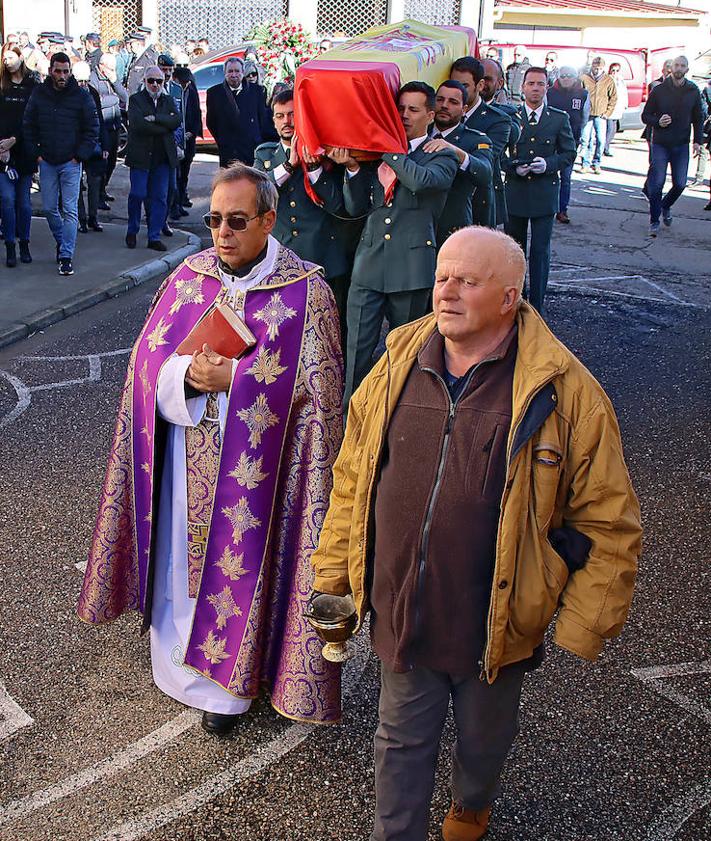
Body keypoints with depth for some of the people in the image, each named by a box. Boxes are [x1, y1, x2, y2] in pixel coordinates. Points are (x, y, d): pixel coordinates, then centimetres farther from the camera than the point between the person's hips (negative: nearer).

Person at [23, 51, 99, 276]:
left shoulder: (81, 96, -4)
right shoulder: (39, 94, 3)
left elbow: (92, 129, -1)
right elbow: (28, 126, 9)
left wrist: (80, 156, -7)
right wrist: (36, 153, 0)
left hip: (71, 163, -3)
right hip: (46, 162, 3)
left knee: (69, 210, -7)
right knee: (49, 208, 9)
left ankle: (66, 256, -4)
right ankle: (62, 242, 31)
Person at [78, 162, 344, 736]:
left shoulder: (306, 292, -11)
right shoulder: (189, 277, 2)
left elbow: (316, 388, -14)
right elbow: (149, 360, 1)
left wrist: (230, 380, -20)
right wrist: (189, 375, -20)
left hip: (254, 470, -3)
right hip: (184, 465, 4)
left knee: (243, 560, 8)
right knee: (183, 554, 15)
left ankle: (231, 681, 30)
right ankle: (184, 658, 40)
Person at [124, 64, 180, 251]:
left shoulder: (168, 101, 15)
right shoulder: (136, 99, 2)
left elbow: (177, 120, -3)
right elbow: (138, 124, -15)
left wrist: (155, 118, -15)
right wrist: (165, 126, -10)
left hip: (163, 158, 4)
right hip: (141, 156, -4)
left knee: (160, 197, 3)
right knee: (137, 194, -4)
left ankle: (154, 237, 9)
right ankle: (132, 232, 16)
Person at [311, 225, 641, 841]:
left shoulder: (565, 392, -16)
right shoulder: (399, 365, -4)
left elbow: (607, 520, -10)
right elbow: (353, 474, 6)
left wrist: (582, 628, -10)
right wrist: (334, 569, 8)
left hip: (495, 625, -1)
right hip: (400, 614, 2)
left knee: (484, 738, 25)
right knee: (402, 740, 19)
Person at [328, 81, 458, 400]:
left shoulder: (442, 156, 4)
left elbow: (422, 180, -20)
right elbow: (355, 207, 11)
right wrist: (353, 167, -4)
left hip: (412, 268, -3)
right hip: (369, 264, 3)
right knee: (357, 349, -1)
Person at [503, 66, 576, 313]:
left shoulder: (559, 119, 3)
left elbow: (569, 153, 5)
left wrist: (548, 163, -13)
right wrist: (514, 167, -15)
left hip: (545, 193, 0)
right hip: (514, 191, 1)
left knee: (540, 251, 0)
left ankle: (536, 307, 7)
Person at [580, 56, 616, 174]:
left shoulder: (609, 80, 3)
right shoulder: (584, 78, 1)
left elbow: (613, 98, 9)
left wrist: (607, 113, 1)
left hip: (601, 116, 0)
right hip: (587, 115, 0)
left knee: (600, 140, -3)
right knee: (585, 139, -3)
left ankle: (596, 164, 9)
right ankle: (586, 164, 5)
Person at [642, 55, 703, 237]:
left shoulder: (693, 92, 3)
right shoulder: (659, 90, -2)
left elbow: (698, 118, 11)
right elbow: (645, 116, 3)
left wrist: (697, 141, 0)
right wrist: (657, 122, -18)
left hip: (681, 146, 2)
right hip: (660, 144, -2)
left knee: (680, 184, 2)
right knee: (657, 183, -6)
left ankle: (665, 206, 31)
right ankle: (654, 221, 7)